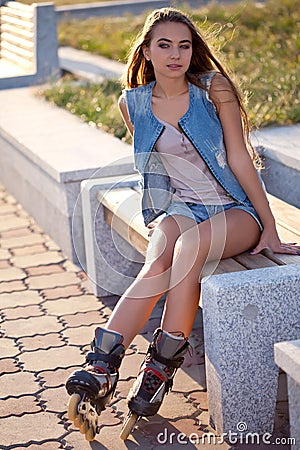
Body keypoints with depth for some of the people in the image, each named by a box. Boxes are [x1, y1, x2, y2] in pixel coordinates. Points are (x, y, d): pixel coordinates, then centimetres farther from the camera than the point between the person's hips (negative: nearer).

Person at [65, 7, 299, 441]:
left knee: (190, 244, -36)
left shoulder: (213, 88, -7)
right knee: (160, 260, -32)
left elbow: (239, 159, -7)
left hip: (236, 210, -2)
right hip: (180, 208, 2)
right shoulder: (132, 104, 2)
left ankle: (163, 361, -28)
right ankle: (102, 365, -39)